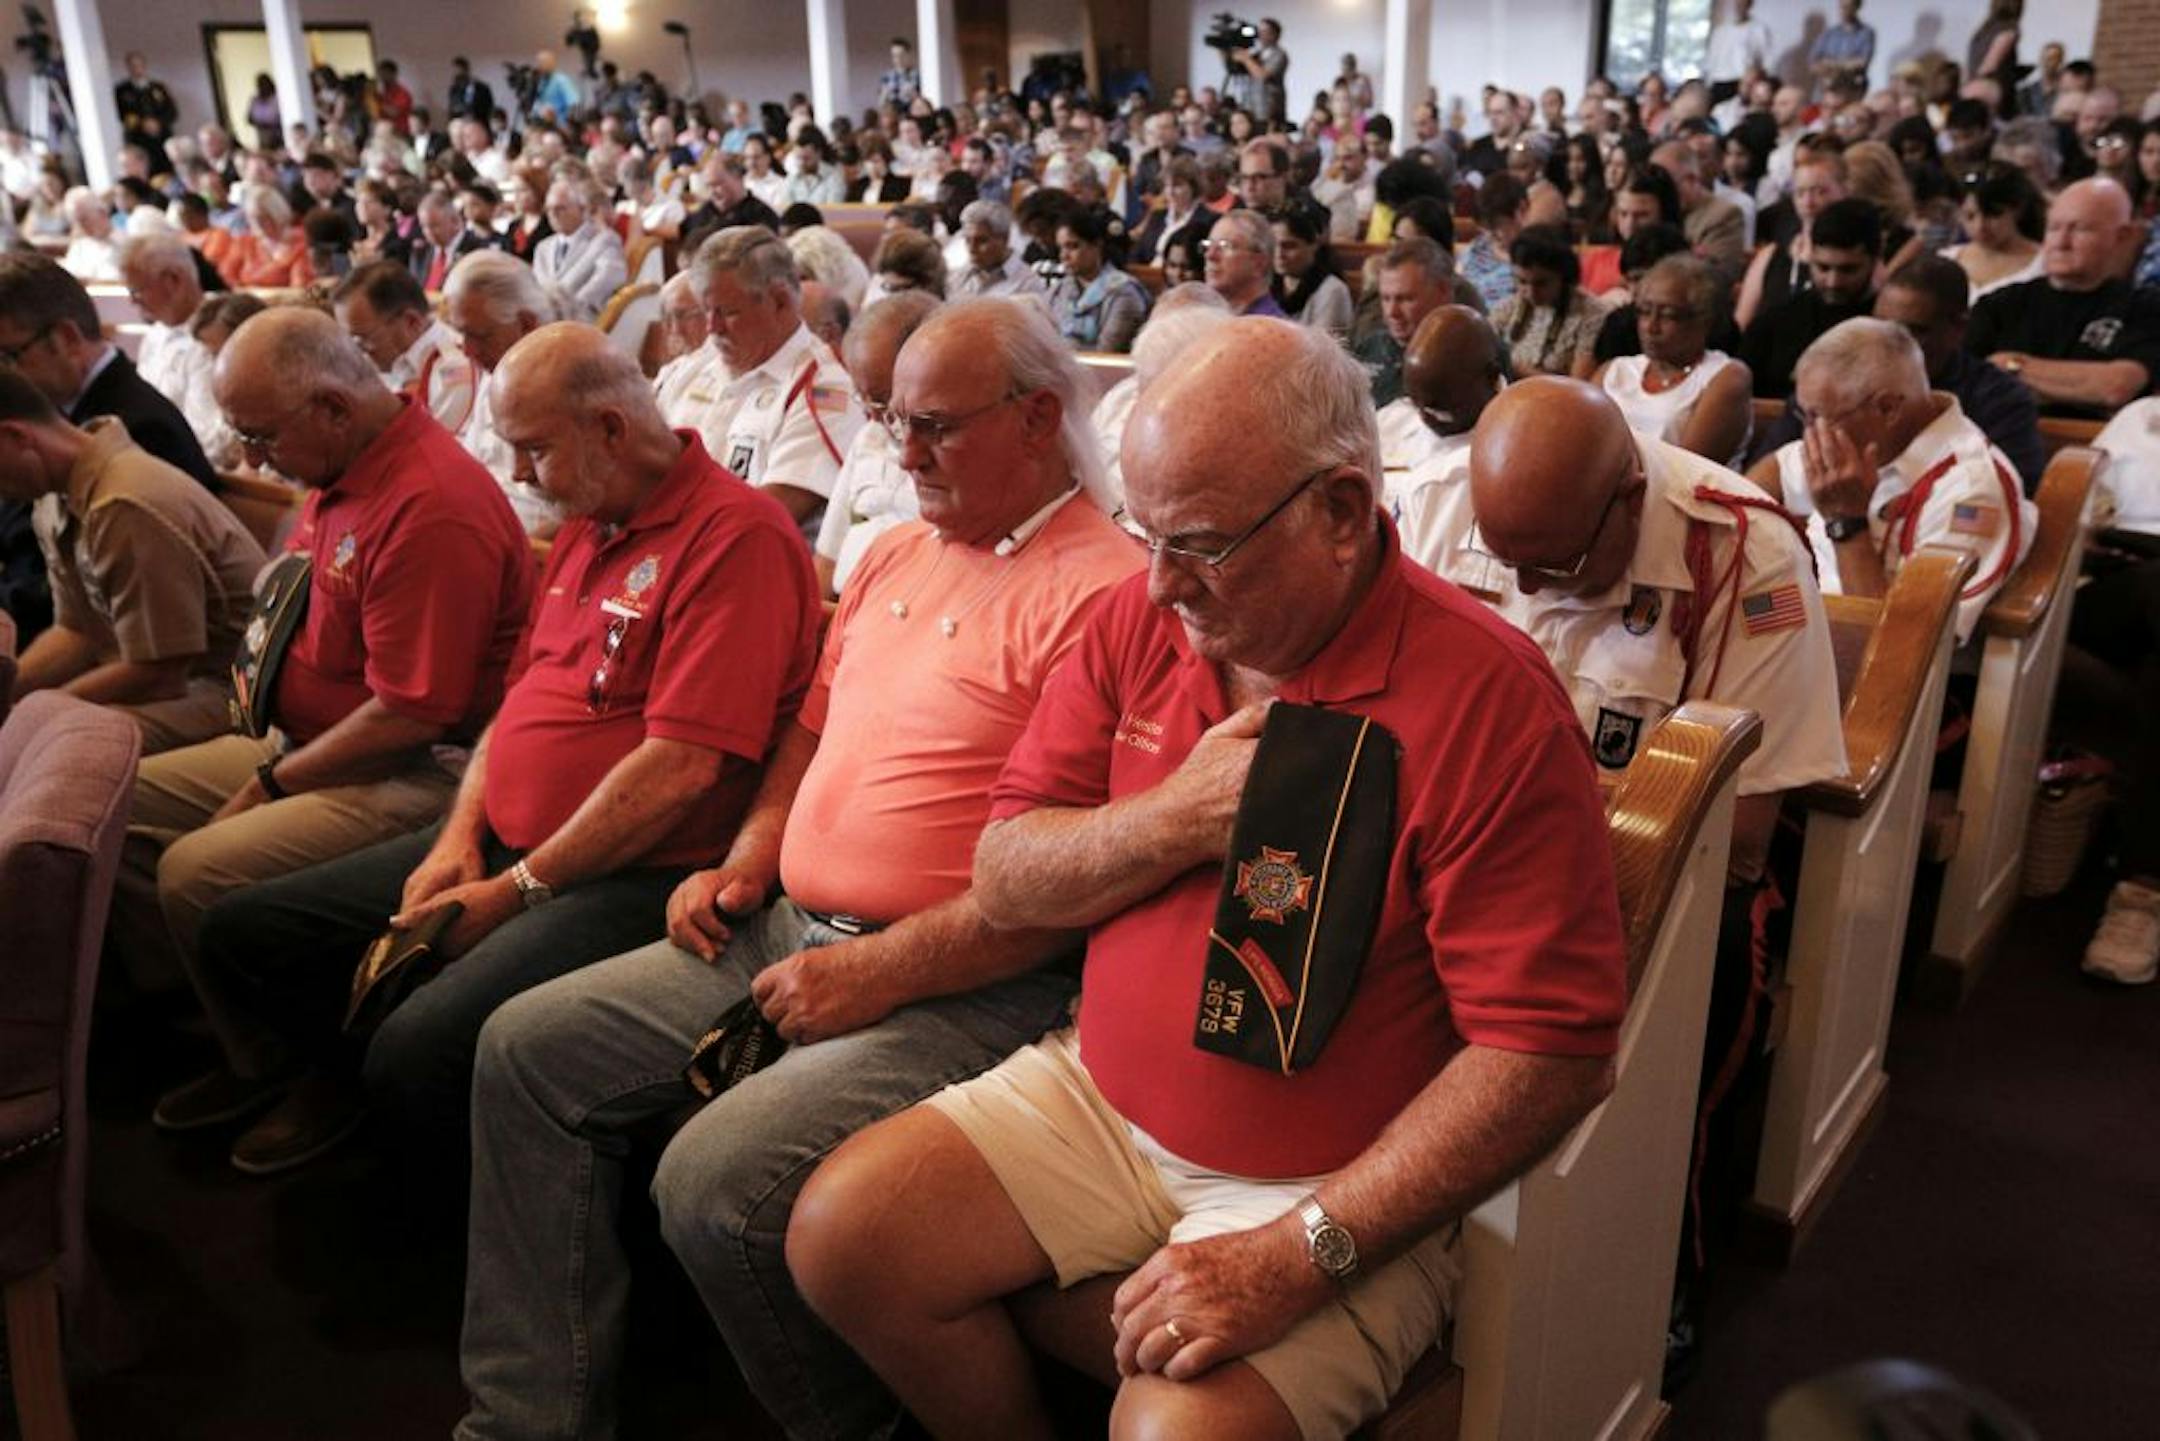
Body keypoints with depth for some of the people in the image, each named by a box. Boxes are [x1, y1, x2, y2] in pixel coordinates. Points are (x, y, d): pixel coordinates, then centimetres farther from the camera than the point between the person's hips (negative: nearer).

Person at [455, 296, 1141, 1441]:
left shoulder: (1103, 591, -14)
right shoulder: (896, 555, 16)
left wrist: (879, 972, -19)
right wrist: (747, 859, 11)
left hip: (965, 989, -9)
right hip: (789, 936, 9)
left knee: (714, 1182, -26)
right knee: (526, 1049, 7)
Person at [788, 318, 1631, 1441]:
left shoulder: (1488, 703, -20)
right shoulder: (1142, 621, -2)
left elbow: (1550, 1051, -22)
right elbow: (1003, 877, 1)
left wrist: (1299, 1255, -25)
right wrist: (1178, 820, -19)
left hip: (1332, 1185, -5)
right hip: (1098, 1096, 6)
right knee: (840, 1232, -6)